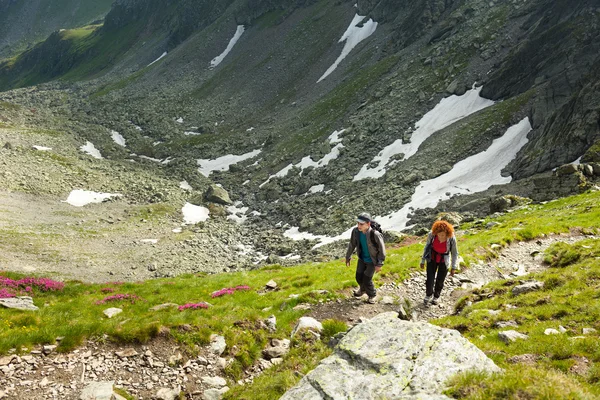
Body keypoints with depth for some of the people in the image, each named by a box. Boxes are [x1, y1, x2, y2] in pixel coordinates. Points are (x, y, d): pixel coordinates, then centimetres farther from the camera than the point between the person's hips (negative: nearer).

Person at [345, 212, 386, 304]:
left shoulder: (375, 234, -35)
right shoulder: (356, 231, -22)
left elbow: (382, 250, -21)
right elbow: (352, 244, -3)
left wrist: (379, 264, -18)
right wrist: (348, 257, 7)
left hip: (372, 260, -4)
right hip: (362, 258, 5)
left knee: (367, 279, -1)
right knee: (359, 277, 14)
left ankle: (372, 295, 30)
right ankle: (362, 289, 49)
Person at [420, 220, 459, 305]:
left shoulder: (452, 238, -27)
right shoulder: (432, 234, -25)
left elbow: (454, 252, -11)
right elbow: (427, 246, -7)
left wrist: (453, 267, -11)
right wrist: (423, 260, 0)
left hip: (444, 260, -1)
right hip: (432, 258, 1)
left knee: (440, 281, 8)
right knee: (430, 280, -2)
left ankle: (436, 297, 38)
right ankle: (428, 295, 30)